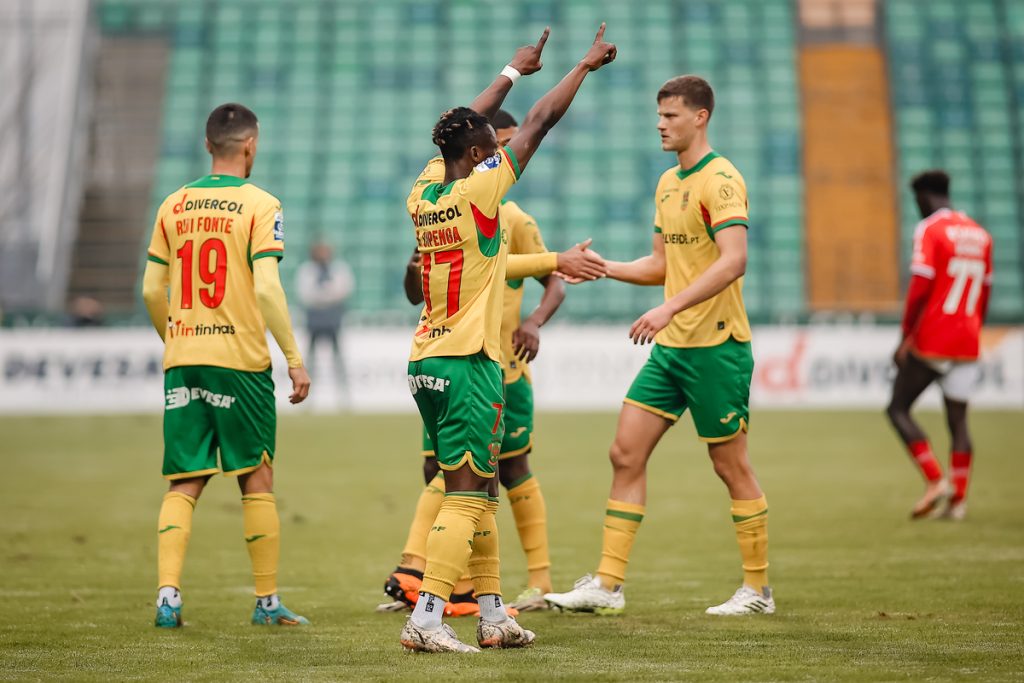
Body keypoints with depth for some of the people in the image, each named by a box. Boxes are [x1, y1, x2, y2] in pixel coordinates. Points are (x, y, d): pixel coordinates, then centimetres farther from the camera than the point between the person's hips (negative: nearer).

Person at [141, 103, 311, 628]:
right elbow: (266, 289, -14)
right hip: (239, 358, -4)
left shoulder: (174, 205, 8)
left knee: (184, 484, 6)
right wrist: (295, 358, -9)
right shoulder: (259, 205, -6)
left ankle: (168, 594, -6)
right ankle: (267, 601, 10)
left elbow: (152, 291, 9)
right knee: (257, 480, 6)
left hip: (181, 358, 4)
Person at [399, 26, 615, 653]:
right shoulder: (479, 190, -11)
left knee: (478, 496, 15)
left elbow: (462, 131, 23)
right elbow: (539, 124, -4)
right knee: (465, 497, -7)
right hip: (469, 363, -8)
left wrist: (514, 72, 32)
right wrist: (586, 66, 7)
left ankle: (493, 616, 19)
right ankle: (426, 620, -14)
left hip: (426, 362, 8)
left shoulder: (423, 193, 7)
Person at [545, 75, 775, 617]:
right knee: (626, 452, 2)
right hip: (670, 347, 8)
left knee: (730, 464, 0)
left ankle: (758, 589, 12)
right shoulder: (667, 183, 15)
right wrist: (602, 267, 10)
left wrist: (670, 308, -32)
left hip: (716, 346, -8)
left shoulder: (720, 179, -13)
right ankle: (608, 584, 4)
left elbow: (733, 261, -25)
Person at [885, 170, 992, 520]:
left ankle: (935, 481, -7)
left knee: (898, 409, 5)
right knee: (957, 419, 9)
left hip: (930, 342, -6)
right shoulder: (980, 235, 13)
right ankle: (958, 498, 3)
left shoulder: (929, 229, -8)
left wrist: (906, 336, -12)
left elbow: (920, 288, -17)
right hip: (967, 344, 6)